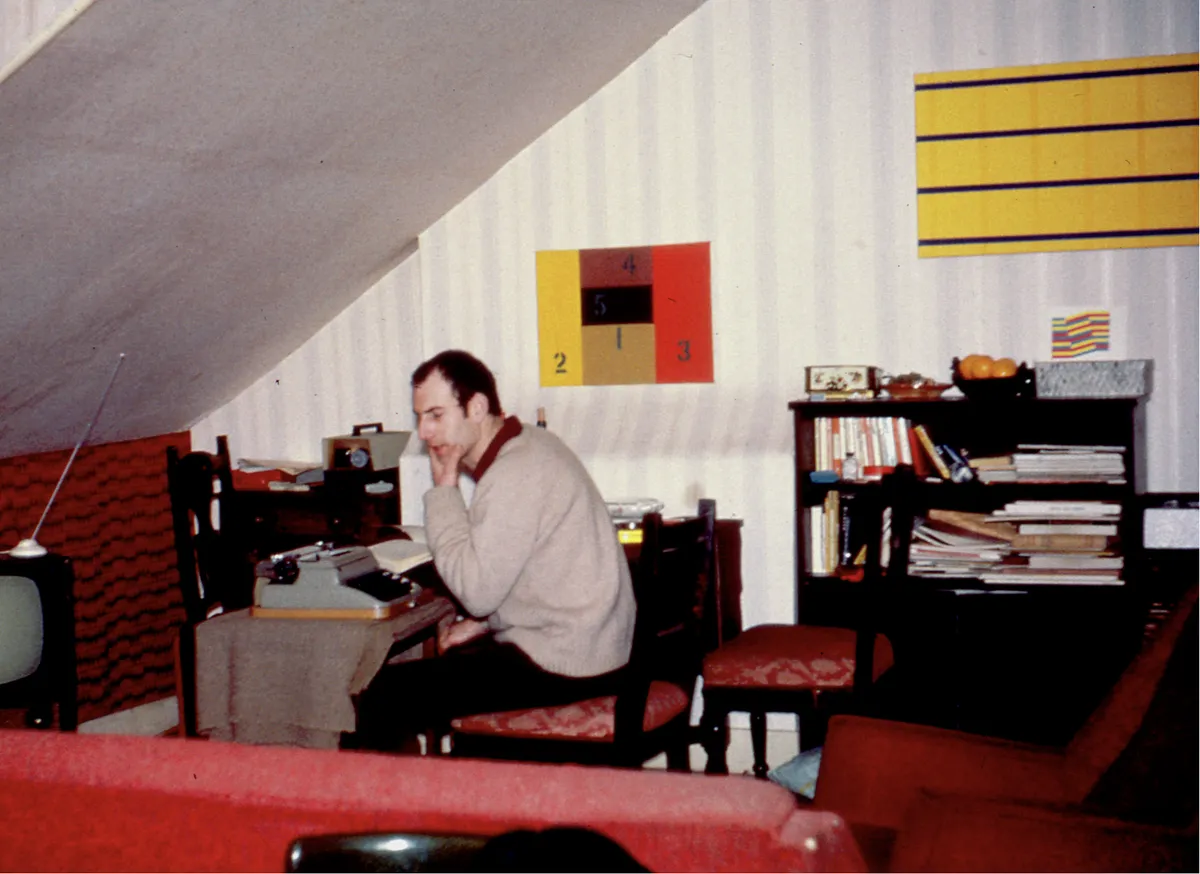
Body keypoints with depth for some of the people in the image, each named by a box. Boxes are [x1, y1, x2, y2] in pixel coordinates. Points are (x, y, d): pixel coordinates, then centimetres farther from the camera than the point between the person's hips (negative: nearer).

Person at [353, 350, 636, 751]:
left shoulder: (515, 476, -20)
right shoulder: (530, 445, 11)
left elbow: (476, 591, -20)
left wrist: (444, 489, -15)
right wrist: (483, 623, 11)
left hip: (564, 668, -11)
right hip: (585, 646, 11)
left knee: (383, 697, -13)